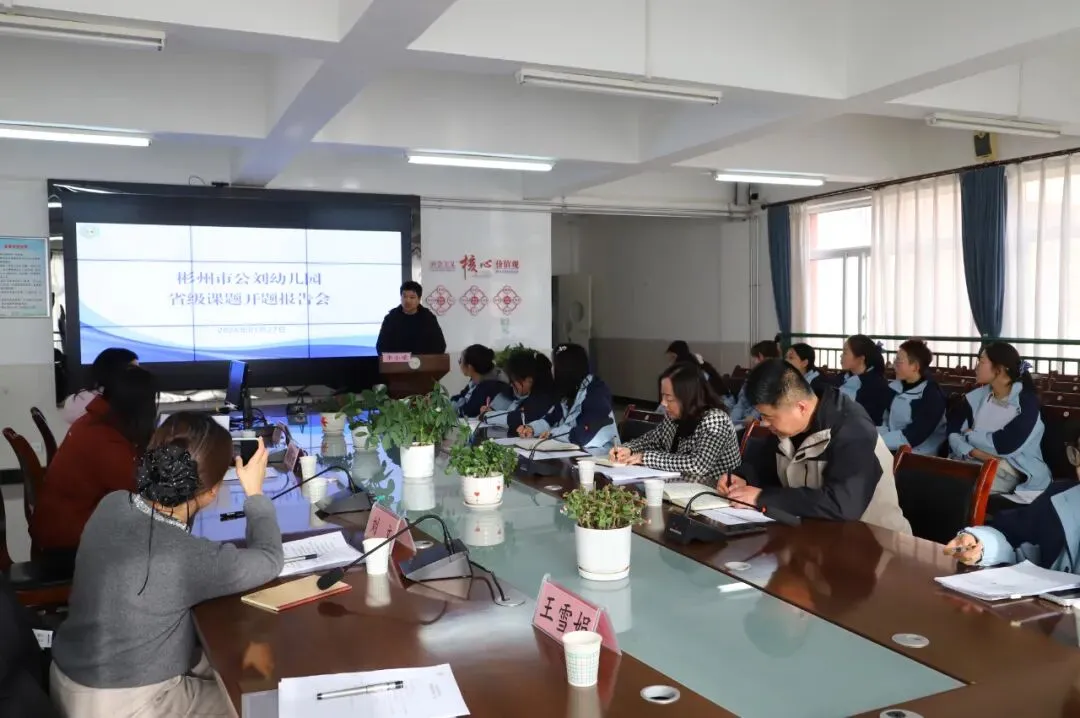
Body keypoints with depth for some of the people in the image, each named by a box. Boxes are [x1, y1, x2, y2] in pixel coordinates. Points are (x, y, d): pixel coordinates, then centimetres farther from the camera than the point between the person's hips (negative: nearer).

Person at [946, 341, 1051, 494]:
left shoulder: (1027, 401, -5)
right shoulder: (976, 396, 10)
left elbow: (1005, 445, -16)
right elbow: (953, 432, 1)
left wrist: (969, 435, -3)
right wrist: (973, 452, -17)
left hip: (1011, 467, -5)